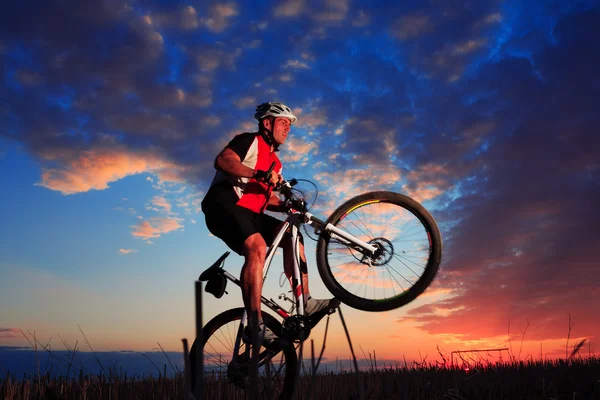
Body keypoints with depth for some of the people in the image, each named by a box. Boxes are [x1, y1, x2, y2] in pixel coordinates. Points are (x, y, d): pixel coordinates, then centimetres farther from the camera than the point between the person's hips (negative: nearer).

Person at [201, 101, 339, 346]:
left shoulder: (275, 162, 25)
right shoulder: (249, 141, 1)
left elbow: (267, 198, 24)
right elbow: (222, 161, -17)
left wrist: (287, 205, 3)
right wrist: (259, 174, -30)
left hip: (250, 213, 9)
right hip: (225, 205, -9)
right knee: (257, 246, -31)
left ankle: (305, 302, 1)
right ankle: (255, 324, -35)